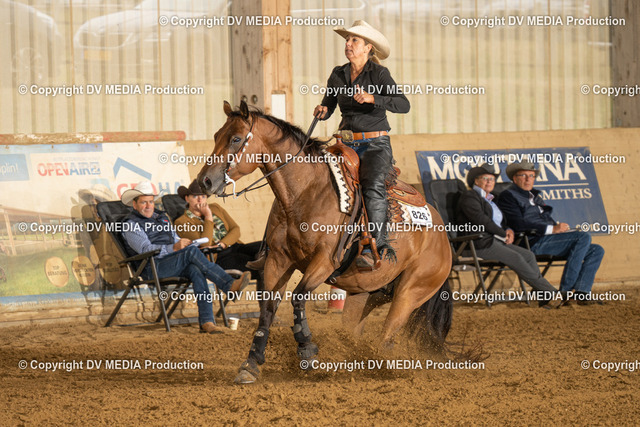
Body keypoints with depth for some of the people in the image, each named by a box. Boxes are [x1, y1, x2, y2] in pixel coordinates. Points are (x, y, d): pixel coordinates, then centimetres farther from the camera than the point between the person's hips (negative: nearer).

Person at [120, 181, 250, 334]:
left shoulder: (161, 217, 28)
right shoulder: (131, 225, 3)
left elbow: (175, 239, 29)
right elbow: (146, 249, -13)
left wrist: (183, 243, 3)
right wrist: (174, 248, -26)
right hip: (154, 268, -6)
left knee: (196, 271, -29)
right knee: (192, 251, -29)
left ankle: (206, 322, -39)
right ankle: (229, 285, -39)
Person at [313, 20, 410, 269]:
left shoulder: (379, 74, -5)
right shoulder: (338, 75, 10)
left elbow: (403, 105, -16)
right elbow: (328, 106, 19)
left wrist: (372, 98, -27)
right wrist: (322, 111, -5)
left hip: (375, 143, -5)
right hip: (347, 145, 5)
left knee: (373, 187, -28)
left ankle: (377, 246, -33)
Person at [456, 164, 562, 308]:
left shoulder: (490, 200, 27)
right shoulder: (469, 197, 0)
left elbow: (501, 222, 27)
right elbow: (480, 219, -13)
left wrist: (509, 231, 2)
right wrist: (504, 234, -10)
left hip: (497, 241, 9)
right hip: (480, 244, -9)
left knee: (528, 255, -11)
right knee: (515, 257, -25)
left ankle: (544, 298, -18)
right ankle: (549, 292, -22)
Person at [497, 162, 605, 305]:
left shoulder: (534, 196, 27)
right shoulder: (508, 196, 0)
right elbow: (518, 224, -14)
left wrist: (560, 227, 4)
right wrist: (552, 229, -16)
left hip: (548, 240, 9)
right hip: (533, 243, -9)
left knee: (596, 250, -2)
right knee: (584, 237, -23)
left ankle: (581, 292, -18)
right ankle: (565, 290, -25)